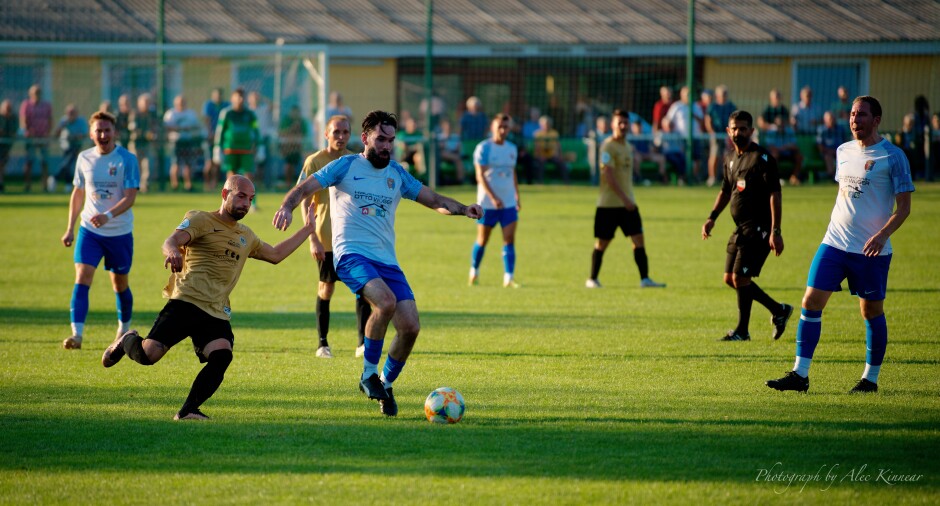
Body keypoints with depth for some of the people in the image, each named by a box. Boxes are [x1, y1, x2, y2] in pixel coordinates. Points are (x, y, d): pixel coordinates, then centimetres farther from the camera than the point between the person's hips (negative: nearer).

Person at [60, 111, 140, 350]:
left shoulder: (127, 159, -10)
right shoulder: (84, 158, 2)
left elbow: (130, 197, -17)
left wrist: (108, 216, -33)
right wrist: (70, 228, 13)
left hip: (120, 232, -2)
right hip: (89, 230, 2)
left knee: (119, 284, 11)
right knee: (82, 277, -15)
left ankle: (124, 329, 35)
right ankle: (77, 334, -22)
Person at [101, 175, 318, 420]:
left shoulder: (246, 236, 26)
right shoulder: (200, 220, 4)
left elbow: (275, 254, 38)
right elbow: (172, 240, -14)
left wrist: (307, 230, 34)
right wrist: (173, 251, -39)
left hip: (217, 315, 5)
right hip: (187, 302, -5)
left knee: (221, 356, -25)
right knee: (148, 354, -16)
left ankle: (188, 411, -17)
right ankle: (126, 342, 20)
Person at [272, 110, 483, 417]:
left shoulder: (396, 174, 16)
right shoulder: (346, 166, 4)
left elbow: (433, 199, 19)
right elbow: (306, 188, -3)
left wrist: (462, 209, 1)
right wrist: (287, 206, -24)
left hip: (386, 261, 5)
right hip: (351, 254, -5)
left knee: (410, 327, -9)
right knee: (386, 301, -32)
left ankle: (386, 385, 16)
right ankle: (368, 375, -15)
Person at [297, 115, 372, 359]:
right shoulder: (315, 162, -5)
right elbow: (305, 202, -6)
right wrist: (313, 239, -13)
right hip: (327, 238, -3)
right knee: (326, 288, 5)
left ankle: (363, 343, -4)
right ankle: (322, 344, 16)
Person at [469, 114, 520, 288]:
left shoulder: (512, 148, 10)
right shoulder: (484, 148, -9)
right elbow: (480, 175, -15)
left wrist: (517, 195, 19)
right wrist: (493, 197, -24)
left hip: (508, 203, 4)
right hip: (487, 202, -4)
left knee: (509, 239, -7)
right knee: (482, 240, 6)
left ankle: (509, 278, -10)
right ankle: (474, 272, 27)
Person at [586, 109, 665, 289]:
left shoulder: (627, 146, 14)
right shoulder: (608, 146, -12)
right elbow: (608, 175, -20)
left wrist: (628, 199, 19)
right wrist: (624, 198, -25)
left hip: (627, 203, 7)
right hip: (608, 204, -7)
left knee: (638, 239, -3)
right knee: (602, 242, 2)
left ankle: (645, 279, -4)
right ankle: (592, 279, 14)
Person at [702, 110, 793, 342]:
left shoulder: (762, 158, -12)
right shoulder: (730, 159, 13)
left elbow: (774, 194, -16)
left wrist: (775, 231, -22)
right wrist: (712, 217, 15)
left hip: (758, 229, -9)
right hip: (740, 228, 9)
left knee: (740, 277, -11)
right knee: (730, 278, 10)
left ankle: (742, 331, 3)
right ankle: (779, 310, 23)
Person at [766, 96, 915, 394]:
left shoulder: (893, 157, -7)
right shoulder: (843, 152, 11)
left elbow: (904, 206, -7)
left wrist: (883, 234, -21)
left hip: (872, 249, -5)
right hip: (835, 243, 5)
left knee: (872, 310, 4)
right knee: (811, 302, -4)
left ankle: (871, 378, 17)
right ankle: (800, 375, -2)